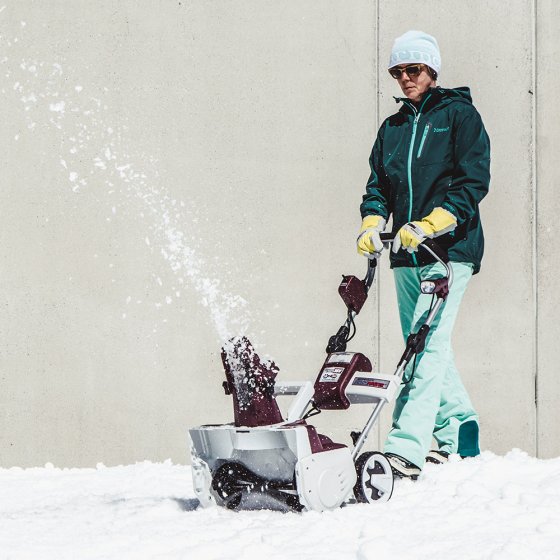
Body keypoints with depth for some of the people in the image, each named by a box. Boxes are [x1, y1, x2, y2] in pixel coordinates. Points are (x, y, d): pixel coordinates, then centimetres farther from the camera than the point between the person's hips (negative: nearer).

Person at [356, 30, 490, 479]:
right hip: (406, 255, 7)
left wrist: (429, 225, -18)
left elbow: (474, 180, -8)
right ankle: (457, 433, 22)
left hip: (450, 248, -7)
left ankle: (407, 448, -23)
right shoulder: (392, 128, 18)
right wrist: (371, 224, -2)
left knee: (429, 344, -15)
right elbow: (378, 187, 19)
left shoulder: (459, 114, 1)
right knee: (421, 346, 9)